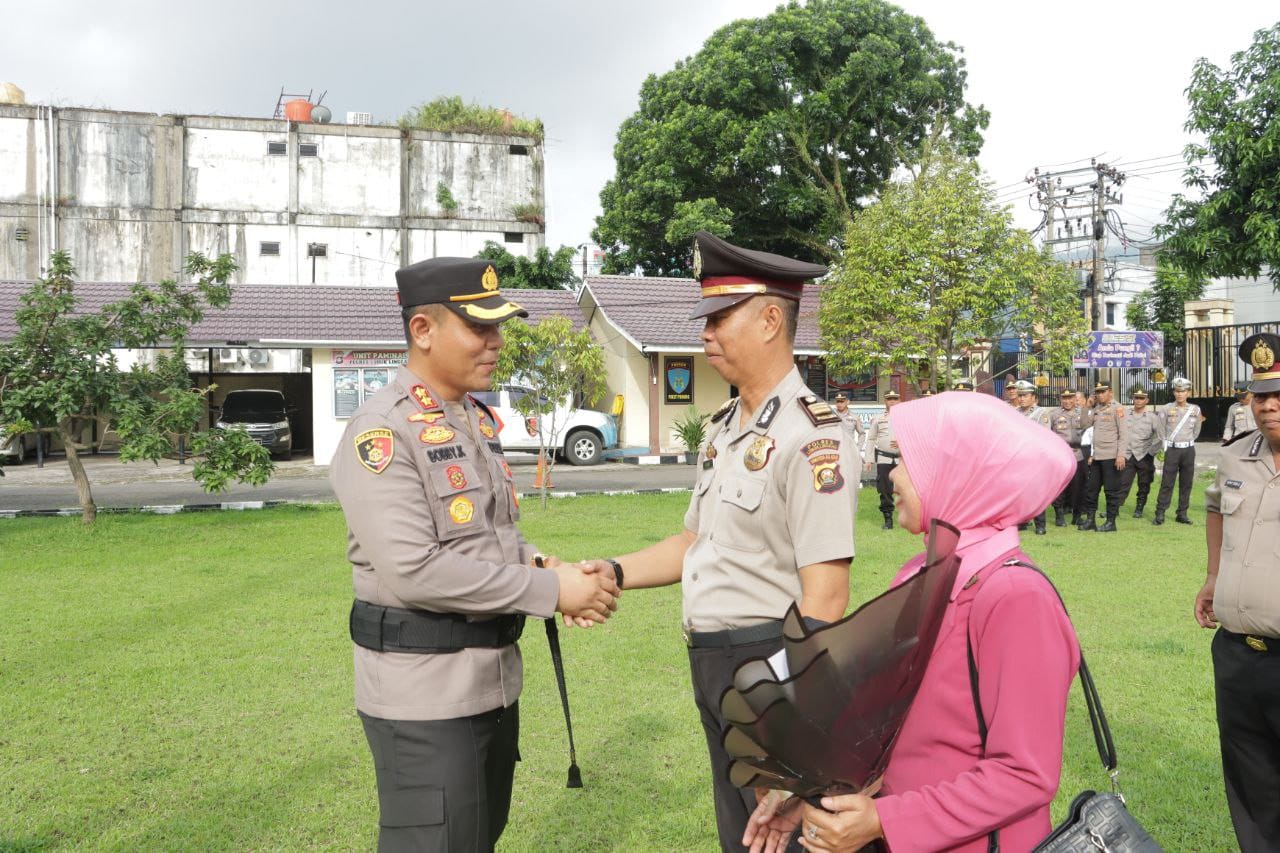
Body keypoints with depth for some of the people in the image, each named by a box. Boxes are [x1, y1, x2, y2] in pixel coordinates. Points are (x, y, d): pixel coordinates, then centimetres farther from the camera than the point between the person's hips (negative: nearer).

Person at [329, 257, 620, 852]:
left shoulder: (477, 421, 10)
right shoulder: (382, 432, -17)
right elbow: (413, 571, -26)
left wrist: (551, 570, -4)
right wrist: (550, 591, -20)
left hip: (494, 680, 9)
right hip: (425, 693, -8)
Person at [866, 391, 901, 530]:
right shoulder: (878, 419, 11)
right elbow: (871, 439, 12)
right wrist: (869, 459, 5)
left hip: (902, 458, -1)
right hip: (883, 459, 1)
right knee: (884, 490, 0)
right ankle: (888, 519, 8)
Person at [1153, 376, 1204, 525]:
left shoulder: (1195, 409, 5)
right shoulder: (1167, 409, 0)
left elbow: (1196, 433, 15)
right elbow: (1162, 431, 6)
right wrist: (1165, 448, 5)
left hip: (1188, 449, 2)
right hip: (1172, 450, -2)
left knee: (1186, 483, 5)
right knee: (1167, 483, -4)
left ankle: (1182, 514, 11)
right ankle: (1160, 514, -2)